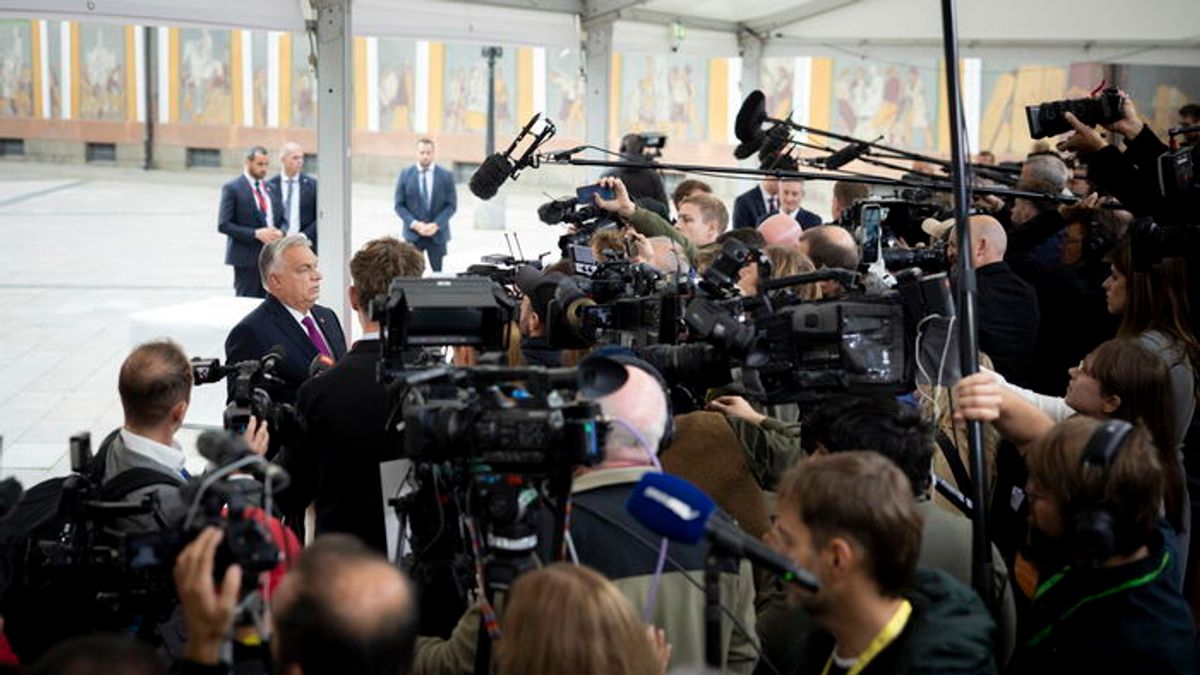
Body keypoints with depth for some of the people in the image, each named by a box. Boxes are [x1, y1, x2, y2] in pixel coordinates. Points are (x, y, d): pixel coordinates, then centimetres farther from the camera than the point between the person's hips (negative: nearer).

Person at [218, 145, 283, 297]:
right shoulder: (232, 188, -4)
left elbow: (280, 219, 20)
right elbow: (223, 225, -10)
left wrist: (279, 233, -4)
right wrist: (255, 234, -18)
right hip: (247, 257, -5)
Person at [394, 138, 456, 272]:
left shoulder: (446, 176, 2)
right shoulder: (405, 175, 3)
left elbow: (452, 205, 0)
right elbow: (399, 205, 3)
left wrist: (436, 225, -13)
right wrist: (414, 224, -12)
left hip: (437, 233, 0)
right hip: (413, 233, 0)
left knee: (438, 272, 4)